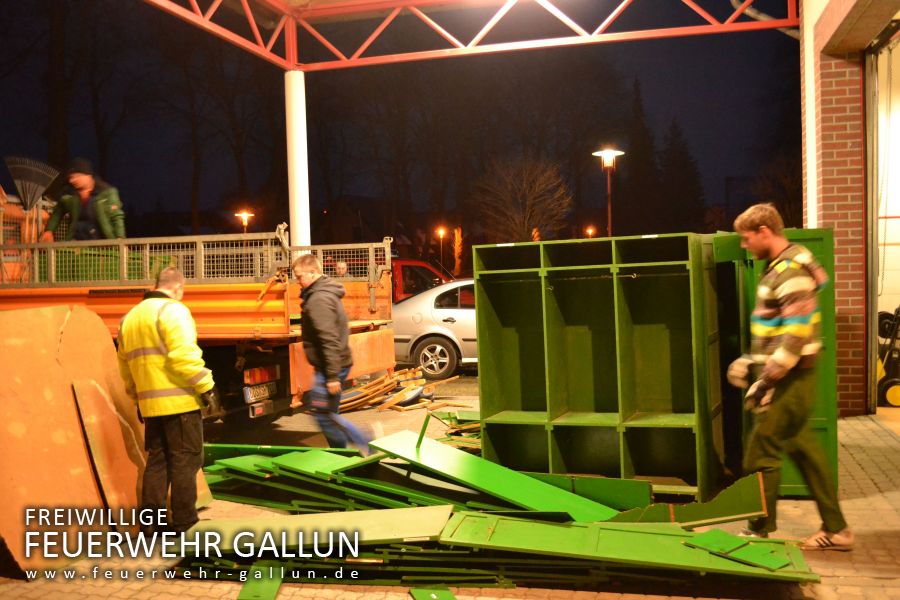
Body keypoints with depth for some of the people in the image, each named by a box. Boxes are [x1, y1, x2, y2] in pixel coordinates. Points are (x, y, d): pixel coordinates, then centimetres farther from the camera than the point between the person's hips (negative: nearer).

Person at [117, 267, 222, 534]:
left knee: (156, 461, 15)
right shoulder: (173, 310, -9)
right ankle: (184, 523, 5)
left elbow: (126, 365, 19)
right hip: (179, 401, -7)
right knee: (185, 462, 0)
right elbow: (184, 356, -20)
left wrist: (137, 397, 26)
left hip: (150, 404, 7)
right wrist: (207, 389, -15)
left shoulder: (130, 317, 17)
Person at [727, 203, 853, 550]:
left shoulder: (792, 271, -19)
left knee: (761, 454, -2)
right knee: (803, 448, 15)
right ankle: (835, 530, 25)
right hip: (787, 377, 10)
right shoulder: (779, 267, 13)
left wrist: (766, 381, -22)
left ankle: (760, 533, 11)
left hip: (790, 379, -10)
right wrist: (751, 361, 18)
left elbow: (796, 335, -24)